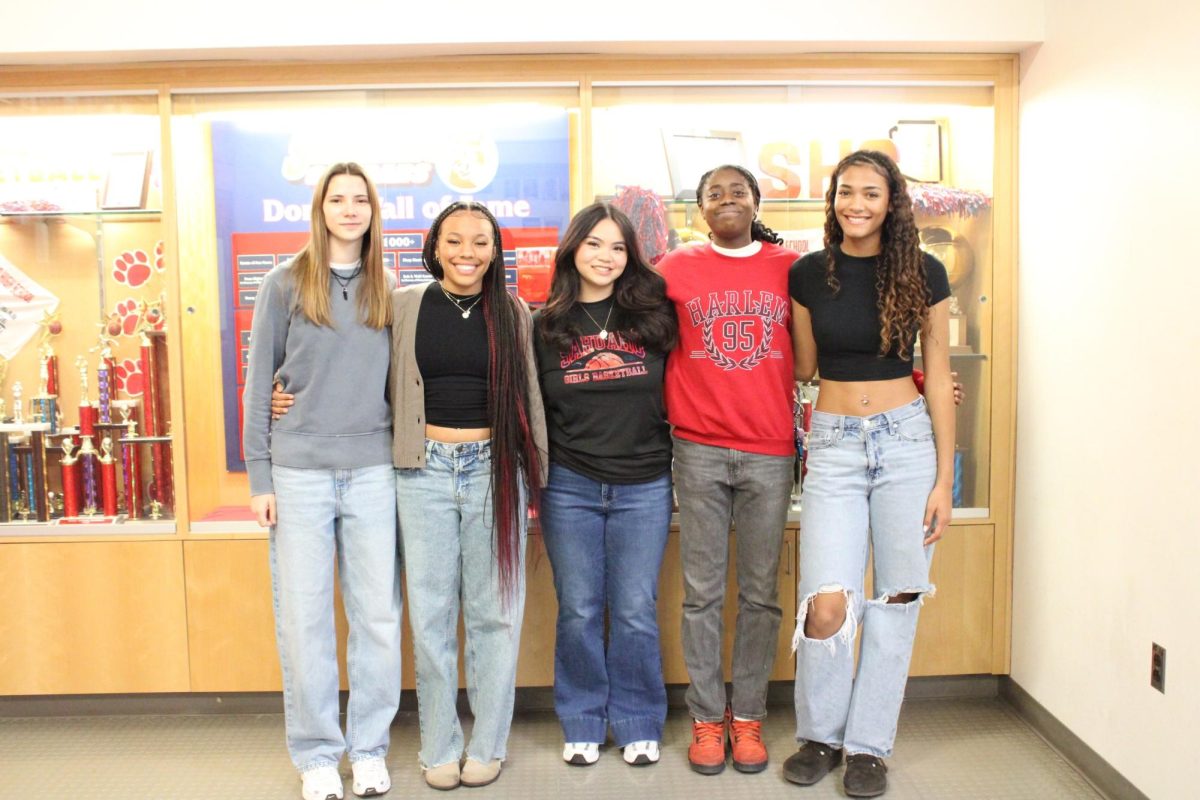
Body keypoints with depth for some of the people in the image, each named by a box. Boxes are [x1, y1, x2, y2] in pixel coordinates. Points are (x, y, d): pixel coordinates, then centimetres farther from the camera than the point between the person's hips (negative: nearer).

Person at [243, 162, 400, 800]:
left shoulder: (386, 291, 10)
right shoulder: (285, 285, 2)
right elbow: (258, 383, 3)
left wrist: (405, 457, 5)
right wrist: (259, 478, -1)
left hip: (373, 472, 2)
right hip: (299, 474, -2)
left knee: (378, 616, 6)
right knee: (304, 620, 5)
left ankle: (369, 746, 23)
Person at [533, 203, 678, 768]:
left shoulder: (653, 315, 3)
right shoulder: (546, 325, 4)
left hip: (644, 488, 0)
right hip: (569, 488, 1)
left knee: (635, 612, 6)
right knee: (579, 610, 8)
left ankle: (639, 725, 23)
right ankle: (583, 723, 25)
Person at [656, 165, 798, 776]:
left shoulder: (791, 267, 7)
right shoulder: (676, 268, 6)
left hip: (770, 452, 1)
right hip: (699, 450, 0)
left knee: (760, 592, 8)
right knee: (702, 592, 5)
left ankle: (748, 715, 23)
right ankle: (706, 717, 19)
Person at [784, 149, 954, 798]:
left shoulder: (923, 274, 1)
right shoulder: (808, 273, 3)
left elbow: (937, 377, 2)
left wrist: (944, 479, 0)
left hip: (908, 438, 0)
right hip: (834, 444, 0)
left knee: (896, 598, 6)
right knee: (827, 604, -8)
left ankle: (869, 744, 23)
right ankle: (820, 734, 18)